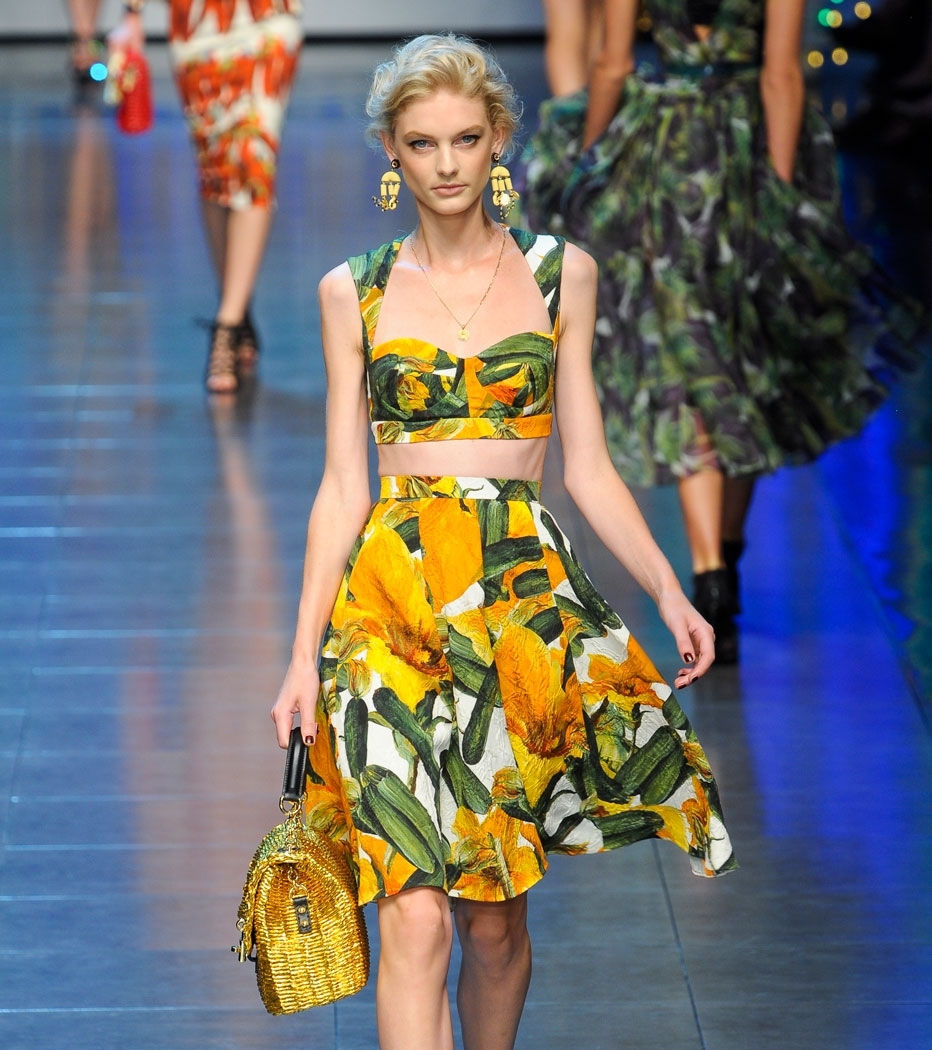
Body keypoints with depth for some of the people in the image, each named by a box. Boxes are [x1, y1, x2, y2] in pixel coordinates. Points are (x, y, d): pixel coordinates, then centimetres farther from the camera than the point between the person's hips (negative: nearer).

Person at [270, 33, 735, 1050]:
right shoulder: (355, 292, 6)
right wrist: (304, 656, 1)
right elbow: (342, 486, 6)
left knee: (496, 914, 6)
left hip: (525, 596, 1)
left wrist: (669, 591, -3)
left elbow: (587, 467, 9)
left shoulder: (561, 274, 8)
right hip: (392, 595, -1)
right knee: (415, 916, -12)